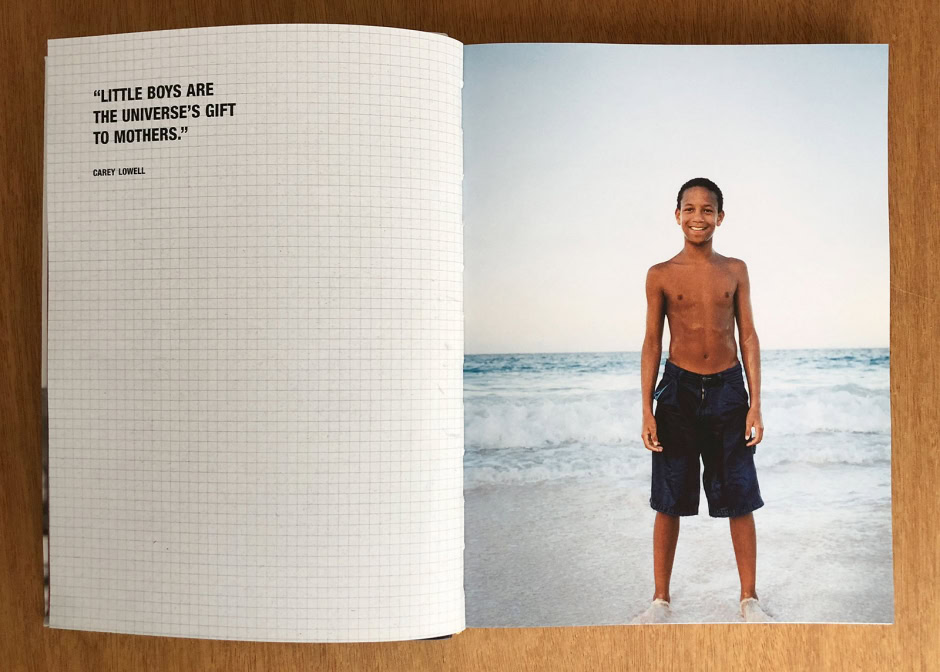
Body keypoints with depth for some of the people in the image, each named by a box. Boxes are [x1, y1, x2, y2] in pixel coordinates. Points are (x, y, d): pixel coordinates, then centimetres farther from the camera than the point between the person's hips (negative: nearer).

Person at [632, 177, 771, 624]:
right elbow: (652, 343, 3)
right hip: (678, 391, -1)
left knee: (740, 501, 6)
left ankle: (749, 599, 21)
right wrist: (647, 411, -2)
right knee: (668, 502, 5)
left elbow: (749, 338, 6)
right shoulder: (661, 275, 2)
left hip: (728, 390, 1)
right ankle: (661, 600, 18)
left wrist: (755, 404, 0)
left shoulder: (735, 270, 6)